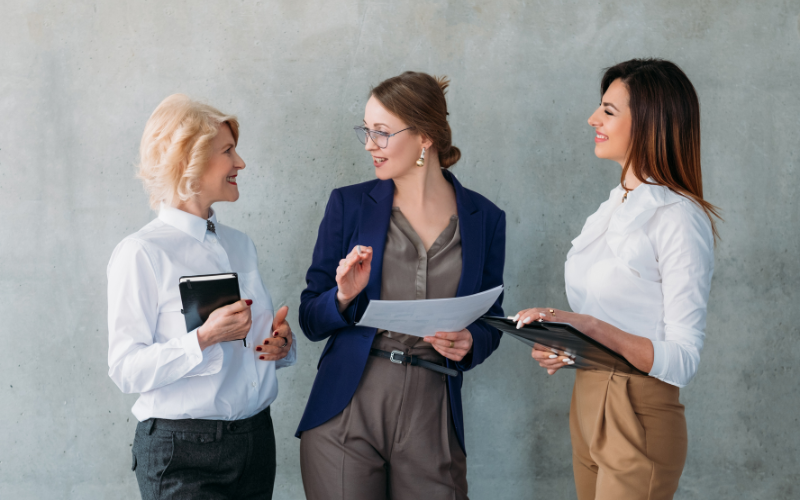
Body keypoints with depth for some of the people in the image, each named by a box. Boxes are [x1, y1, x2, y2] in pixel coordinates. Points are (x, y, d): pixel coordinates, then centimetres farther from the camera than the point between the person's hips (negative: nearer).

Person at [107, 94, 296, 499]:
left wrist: (280, 344, 0)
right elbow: (126, 370, -15)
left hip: (256, 436, 6)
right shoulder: (141, 253, -10)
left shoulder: (241, 245, 13)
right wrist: (204, 339, -26)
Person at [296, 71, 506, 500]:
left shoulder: (484, 219, 4)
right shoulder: (350, 205, 3)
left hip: (432, 417, 1)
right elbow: (310, 321, 6)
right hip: (347, 412, 0)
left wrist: (468, 343, -8)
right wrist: (344, 297, -14)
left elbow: (491, 323, 13)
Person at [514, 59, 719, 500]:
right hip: (586, 404, 8)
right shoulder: (615, 207, 9)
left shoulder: (679, 220, -16)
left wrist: (592, 328, -29)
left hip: (640, 418, -8)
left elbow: (683, 360, -20)